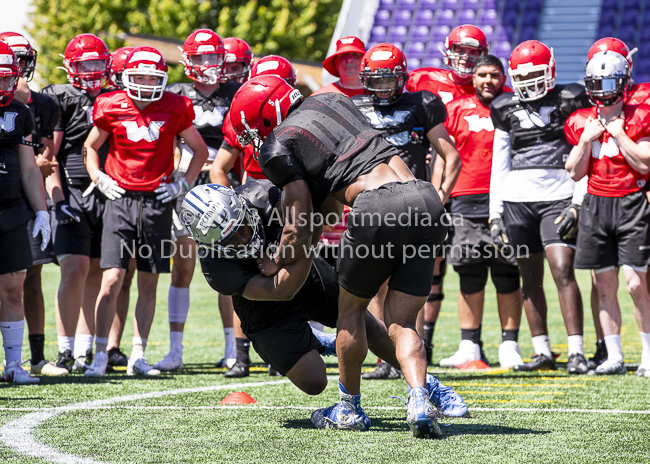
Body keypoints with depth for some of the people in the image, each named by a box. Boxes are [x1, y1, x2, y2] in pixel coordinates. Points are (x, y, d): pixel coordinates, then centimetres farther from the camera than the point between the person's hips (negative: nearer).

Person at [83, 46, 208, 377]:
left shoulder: (174, 109, 0)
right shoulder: (112, 108, -1)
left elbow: (200, 150, 14)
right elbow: (90, 147, 16)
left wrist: (183, 183, 4)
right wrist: (99, 179, 3)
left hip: (157, 201, 1)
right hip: (121, 198, -1)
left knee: (148, 284, 5)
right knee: (112, 280, -10)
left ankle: (138, 356, 13)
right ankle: (100, 355, -3)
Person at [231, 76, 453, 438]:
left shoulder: (278, 146, 6)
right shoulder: (333, 100, 26)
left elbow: (300, 233, 8)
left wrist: (275, 264, 26)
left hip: (380, 208, -6)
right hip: (426, 199, 6)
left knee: (351, 308, 18)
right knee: (402, 320, 10)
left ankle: (350, 409, 29)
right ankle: (420, 401, -11)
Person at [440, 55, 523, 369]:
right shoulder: (456, 110, 9)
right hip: (466, 199, 1)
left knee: (507, 277, 0)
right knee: (470, 277, 3)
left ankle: (509, 346, 4)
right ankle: (469, 346, 8)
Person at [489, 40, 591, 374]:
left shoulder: (569, 102, 1)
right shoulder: (507, 110, 10)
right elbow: (499, 165, 14)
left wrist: (577, 203, -10)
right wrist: (495, 214, 9)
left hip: (558, 197, -4)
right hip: (517, 199, 4)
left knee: (563, 270, -15)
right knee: (530, 277, 6)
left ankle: (576, 352, -13)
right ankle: (542, 352, 13)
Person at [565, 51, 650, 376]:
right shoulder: (581, 122, 8)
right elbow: (575, 173, 8)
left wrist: (618, 133, -12)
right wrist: (587, 140, -5)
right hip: (595, 204, 4)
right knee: (605, 285, 4)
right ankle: (614, 357, 10)